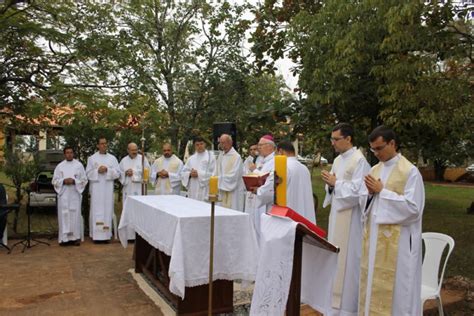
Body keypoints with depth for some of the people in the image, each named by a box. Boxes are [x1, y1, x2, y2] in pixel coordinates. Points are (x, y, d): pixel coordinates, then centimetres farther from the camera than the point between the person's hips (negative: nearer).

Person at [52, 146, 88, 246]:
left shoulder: (79, 165, 6)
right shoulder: (59, 166, 8)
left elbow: (84, 180, 5)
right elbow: (55, 181, 8)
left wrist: (74, 181, -11)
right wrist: (63, 181, -11)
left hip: (75, 194, 0)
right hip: (63, 195, 1)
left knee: (75, 215, -2)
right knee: (64, 215, -2)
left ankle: (75, 237, 3)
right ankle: (64, 237, 3)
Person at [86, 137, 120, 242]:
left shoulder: (112, 158, 9)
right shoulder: (92, 158, 7)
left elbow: (117, 173, 4)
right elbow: (88, 173, 4)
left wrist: (107, 170, -10)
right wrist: (97, 171, -12)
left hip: (108, 189, 1)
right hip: (96, 188, -1)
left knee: (107, 209, 0)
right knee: (96, 210, -3)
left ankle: (106, 234, 6)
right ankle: (96, 234, 0)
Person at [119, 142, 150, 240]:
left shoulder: (143, 159, 4)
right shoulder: (124, 160, 12)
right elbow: (119, 173, 12)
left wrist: (134, 172, -8)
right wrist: (126, 173, -6)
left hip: (139, 189, -2)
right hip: (128, 189, 3)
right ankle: (129, 235, 11)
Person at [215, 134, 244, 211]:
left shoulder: (236, 156, -13)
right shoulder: (221, 155, 11)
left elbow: (233, 176, -18)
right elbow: (217, 172, 16)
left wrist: (219, 179, -9)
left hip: (233, 191, -7)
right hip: (222, 191, 7)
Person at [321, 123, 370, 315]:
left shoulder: (359, 160, -14)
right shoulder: (338, 160, 12)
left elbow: (358, 191, -21)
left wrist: (335, 183, -16)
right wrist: (330, 184, -5)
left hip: (350, 218, -8)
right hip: (337, 215, 9)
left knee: (347, 260, 0)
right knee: (336, 258, 15)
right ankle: (336, 300, 29)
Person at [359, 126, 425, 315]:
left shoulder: (410, 171, -11)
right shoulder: (375, 170, 10)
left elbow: (413, 208, -18)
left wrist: (382, 191, -17)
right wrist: (371, 193, -8)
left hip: (396, 241, -6)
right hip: (373, 236, 7)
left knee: (394, 287, 4)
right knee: (373, 283, 14)